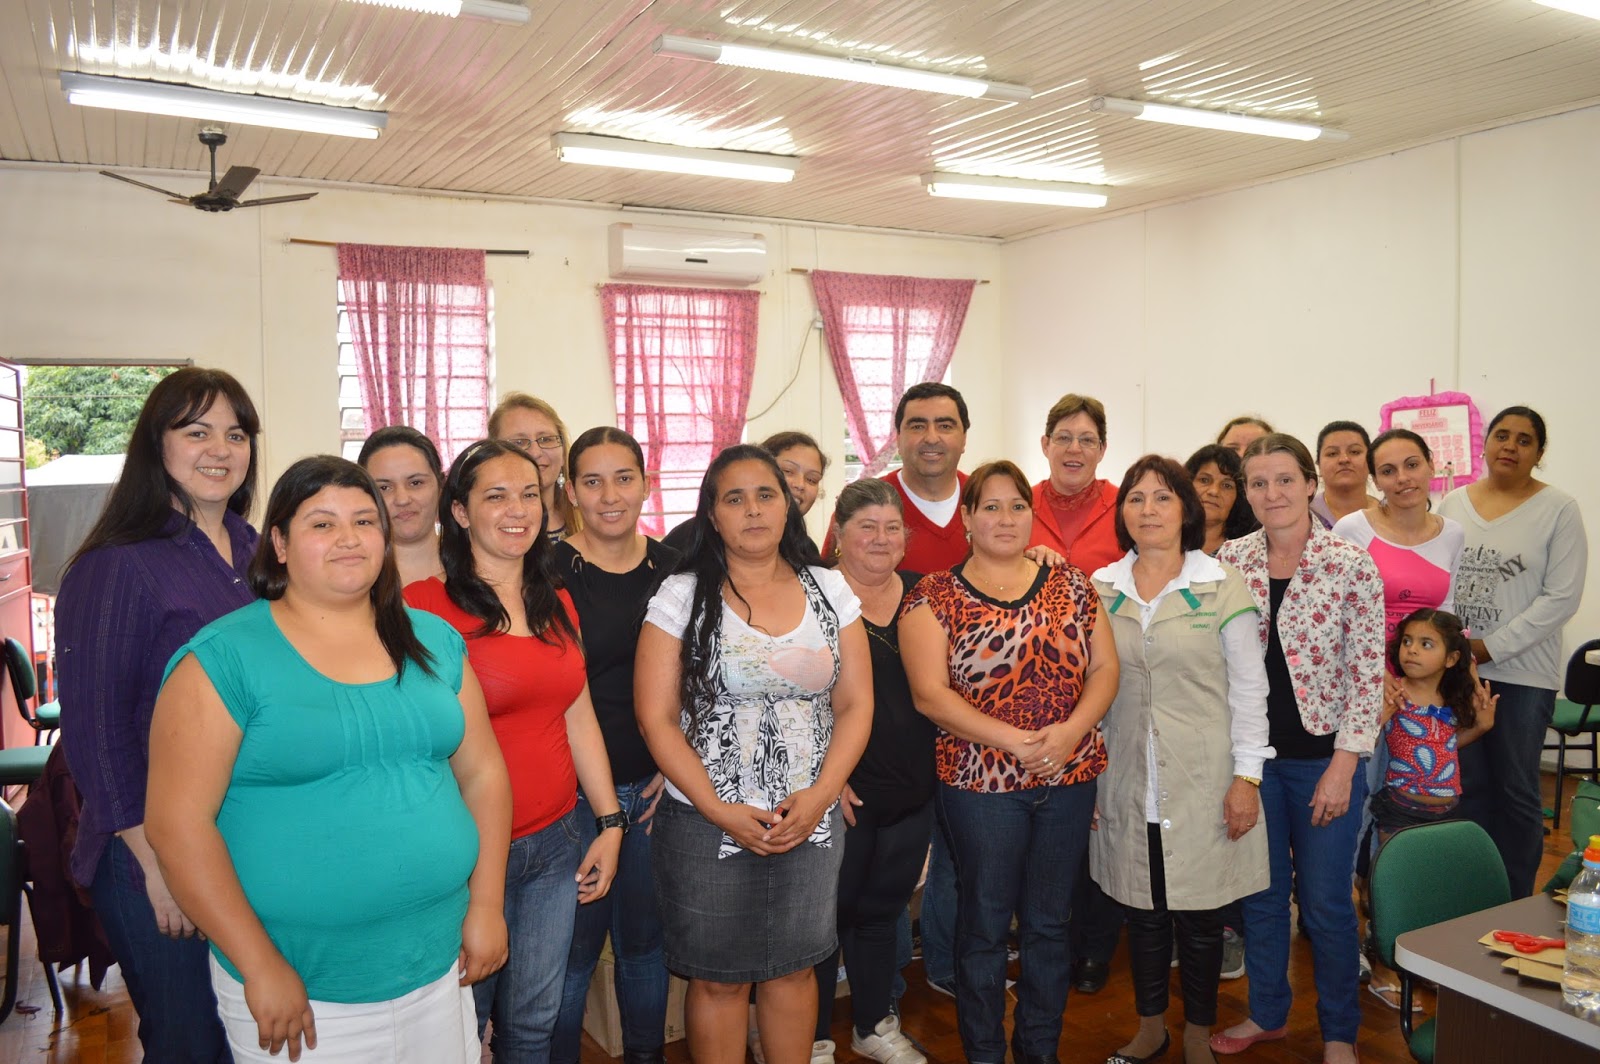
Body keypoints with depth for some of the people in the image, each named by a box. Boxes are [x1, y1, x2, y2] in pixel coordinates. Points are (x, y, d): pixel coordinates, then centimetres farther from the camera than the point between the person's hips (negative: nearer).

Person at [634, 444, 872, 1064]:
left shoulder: (830, 591, 4)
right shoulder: (681, 596, -5)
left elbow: (855, 705, 3)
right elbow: (656, 718, -8)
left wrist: (820, 795, -10)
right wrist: (722, 812, -14)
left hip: (811, 820, 3)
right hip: (706, 823, -2)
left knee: (794, 968, 15)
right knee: (719, 979, 9)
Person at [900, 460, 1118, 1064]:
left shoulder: (1069, 584, 6)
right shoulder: (934, 597, -4)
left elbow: (1105, 667, 4)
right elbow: (929, 694, -11)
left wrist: (1070, 731, -14)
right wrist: (1015, 742, -18)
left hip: (1070, 780, 4)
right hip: (980, 782, -3)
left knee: (1050, 923, 15)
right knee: (985, 924, 9)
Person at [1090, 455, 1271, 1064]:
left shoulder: (1222, 586, -3)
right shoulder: (1101, 590, 4)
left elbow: (1248, 688, -3)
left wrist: (1247, 776, -7)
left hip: (1203, 782, -2)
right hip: (1128, 781, 2)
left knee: (1200, 916, 8)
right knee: (1142, 911, 13)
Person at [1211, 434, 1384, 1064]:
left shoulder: (1351, 565, -10)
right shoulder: (1230, 561, 0)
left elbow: (1368, 674, -9)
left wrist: (1344, 765, -13)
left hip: (1322, 757, -3)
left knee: (1325, 903, 7)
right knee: (1260, 892, 16)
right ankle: (1267, 1012, 36)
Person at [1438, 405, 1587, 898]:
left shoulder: (1558, 509, -4)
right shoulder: (1453, 504, 7)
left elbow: (1561, 598, -9)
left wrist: (1490, 648, -12)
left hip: (1523, 674, -3)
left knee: (1516, 790, 6)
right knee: (1470, 784, 11)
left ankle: (1516, 905, 18)